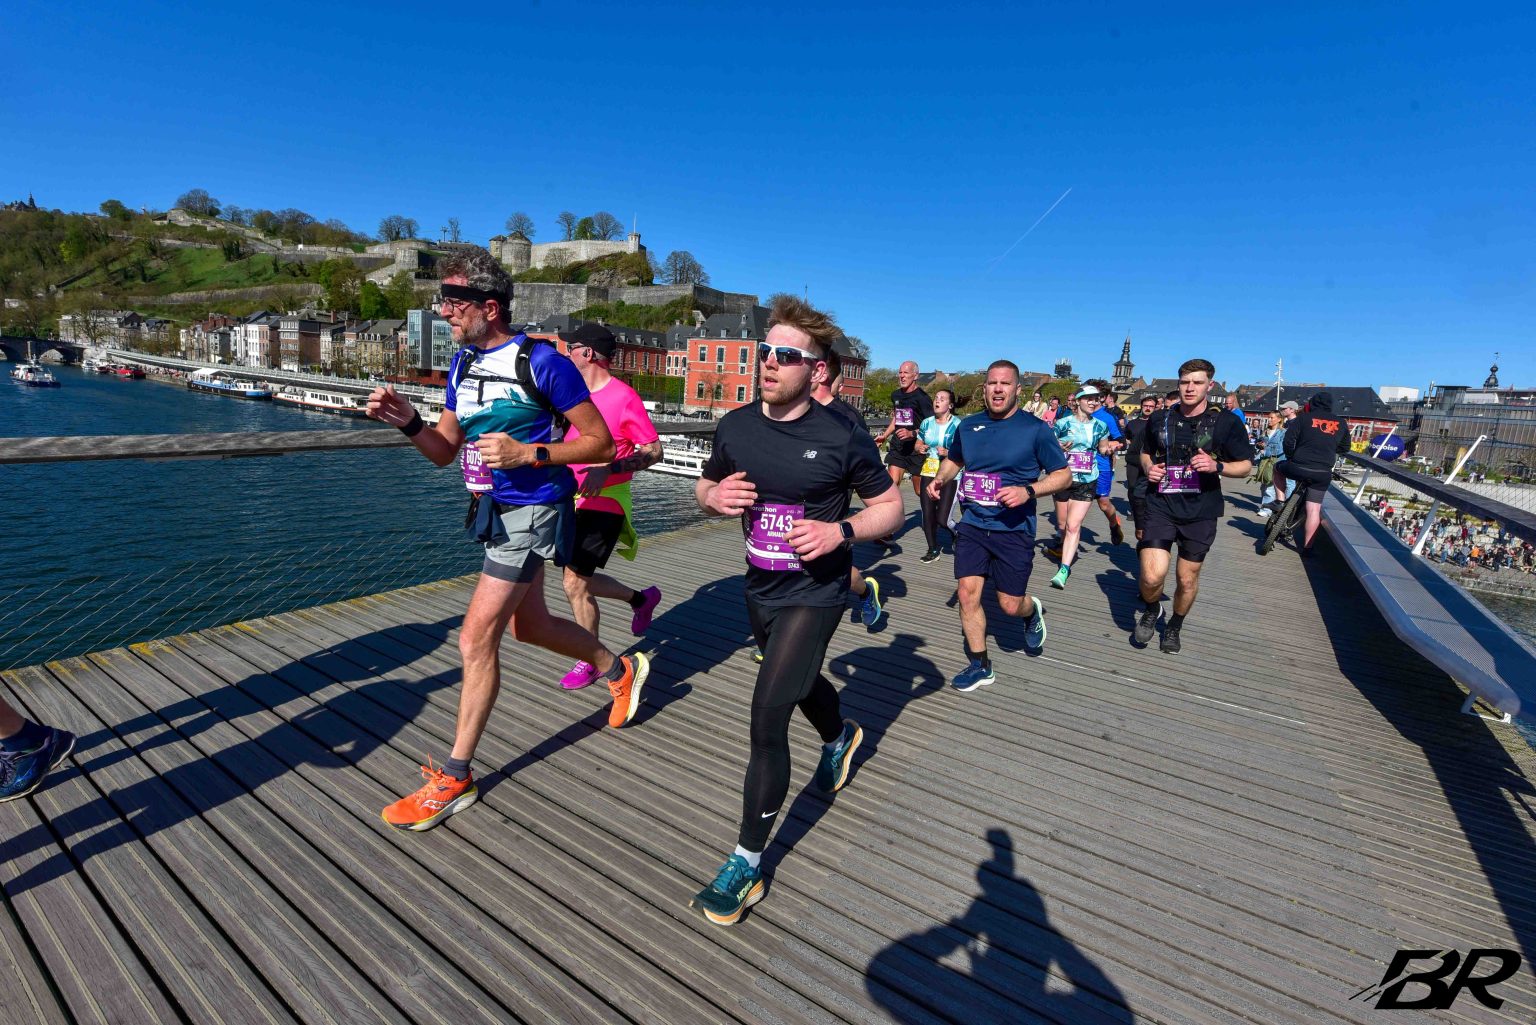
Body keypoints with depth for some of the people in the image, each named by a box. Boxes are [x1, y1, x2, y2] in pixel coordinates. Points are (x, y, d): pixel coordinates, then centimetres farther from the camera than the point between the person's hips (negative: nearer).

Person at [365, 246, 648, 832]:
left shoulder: (542, 362, -16)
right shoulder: (462, 363, 8)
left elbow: (601, 444, -15)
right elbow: (445, 451, 10)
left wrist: (528, 453, -25)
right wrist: (407, 423, -9)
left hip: (531, 510, -9)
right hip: (494, 509, 9)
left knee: (477, 638, -8)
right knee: (527, 626, 20)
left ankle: (455, 778, 10)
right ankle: (620, 670, 43)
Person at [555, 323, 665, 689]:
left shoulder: (623, 397, -13)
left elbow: (654, 450, -14)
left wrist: (608, 469, -25)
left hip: (605, 502, -8)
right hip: (573, 501, 8)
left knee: (575, 583, -6)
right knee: (580, 579, 16)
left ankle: (591, 662, 14)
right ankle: (642, 599, 39)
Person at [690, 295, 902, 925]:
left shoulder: (843, 438, -16)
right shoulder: (736, 426, -5)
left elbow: (889, 505, -5)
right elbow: (706, 487, 11)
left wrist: (841, 531, -23)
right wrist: (715, 496, -13)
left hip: (815, 594, -6)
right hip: (759, 588, 6)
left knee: (767, 715, -12)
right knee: (799, 682, 28)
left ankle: (748, 862, 7)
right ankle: (841, 737, 63)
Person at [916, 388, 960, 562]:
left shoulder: (958, 425, -6)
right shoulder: (926, 423, 8)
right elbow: (918, 442, 22)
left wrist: (948, 452, -22)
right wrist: (920, 448, -1)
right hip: (929, 473, 5)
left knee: (942, 518, -9)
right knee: (928, 515, 3)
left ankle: (956, 535, 26)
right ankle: (933, 549, 23)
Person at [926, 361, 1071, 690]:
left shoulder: (1036, 429, -7)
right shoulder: (968, 425, 5)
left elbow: (1063, 475, -2)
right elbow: (954, 460, 23)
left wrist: (1028, 492, -19)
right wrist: (940, 479, 2)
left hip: (1013, 530, -3)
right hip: (972, 525, 3)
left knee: (1010, 605, 3)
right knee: (967, 593, -2)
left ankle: (1033, 611, 42)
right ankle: (979, 665, 15)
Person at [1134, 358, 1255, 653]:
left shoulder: (1227, 422, -3)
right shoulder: (1160, 419, 4)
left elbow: (1245, 465, 2)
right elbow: (1145, 452, 21)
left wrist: (1217, 466, -18)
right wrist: (1148, 468, -2)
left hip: (1200, 512, 0)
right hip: (1161, 507, 1)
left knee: (1187, 579, 11)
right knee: (1152, 577, -13)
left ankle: (1175, 627, 38)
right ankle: (1151, 610, 21)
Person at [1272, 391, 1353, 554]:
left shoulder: (1304, 417, 4)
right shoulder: (1341, 423, 15)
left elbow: (1288, 441, -4)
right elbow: (1344, 448, 23)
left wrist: (1291, 457, 12)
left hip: (1298, 467, -2)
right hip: (1322, 473, 3)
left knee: (1279, 467, 31)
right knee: (1314, 508, 7)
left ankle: (1280, 501, 19)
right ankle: (1307, 547, 7)